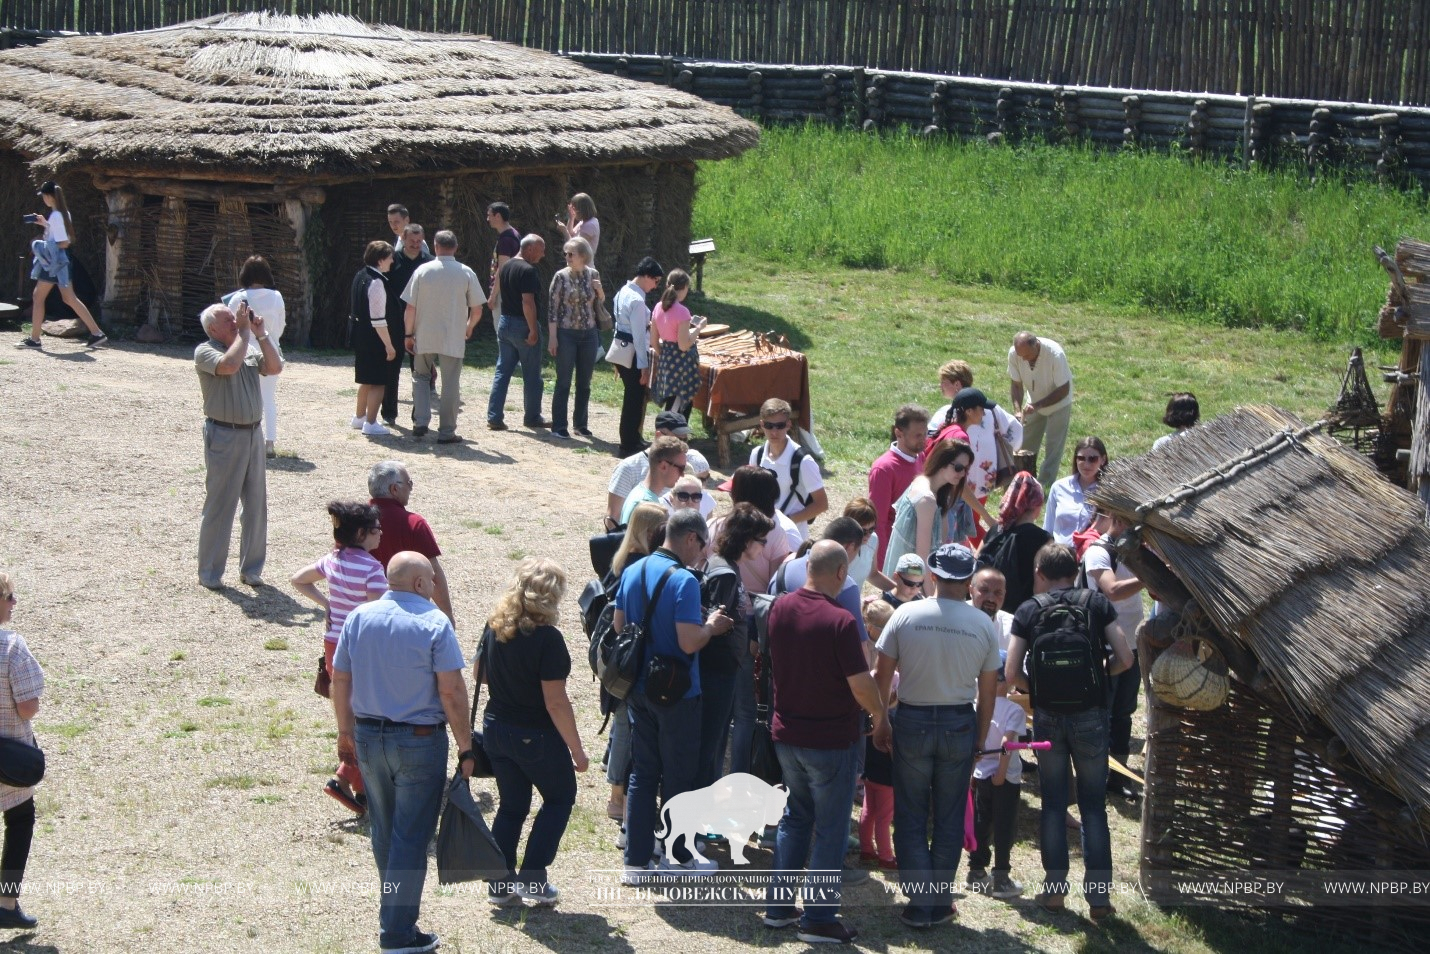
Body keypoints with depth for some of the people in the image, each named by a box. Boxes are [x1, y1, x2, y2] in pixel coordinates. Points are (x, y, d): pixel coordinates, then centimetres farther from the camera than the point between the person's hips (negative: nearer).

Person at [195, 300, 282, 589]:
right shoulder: (205, 352, -7)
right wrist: (244, 333, -17)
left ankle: (251, 568, 20)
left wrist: (262, 335, -5)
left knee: (256, 504, 9)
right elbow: (229, 365, -26)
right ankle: (210, 573, 7)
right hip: (224, 435, -6)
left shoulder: (248, 351, 13)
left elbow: (275, 367, 0)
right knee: (219, 505, -1)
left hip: (253, 433, 6)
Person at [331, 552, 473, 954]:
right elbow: (452, 691, -16)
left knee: (384, 833, 20)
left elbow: (340, 680, 7)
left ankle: (395, 911, 34)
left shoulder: (358, 618, 1)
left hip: (368, 737, 5)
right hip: (418, 740, -5)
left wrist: (345, 732, 19)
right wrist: (465, 747, -9)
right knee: (410, 838, 1)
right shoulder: (434, 623, -14)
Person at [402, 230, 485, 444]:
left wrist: (409, 334, 7)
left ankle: (420, 421, 6)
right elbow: (477, 310, -2)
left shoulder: (423, 271, -4)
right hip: (453, 339, -1)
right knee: (450, 384, 7)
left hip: (424, 338, 1)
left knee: (421, 376, 19)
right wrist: (468, 328, 17)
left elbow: (410, 308, -4)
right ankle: (446, 432, 9)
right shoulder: (466, 273, -4)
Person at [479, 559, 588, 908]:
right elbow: (555, 702, -22)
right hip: (536, 736, -6)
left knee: (511, 805, 18)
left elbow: (478, 670, 14)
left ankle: (501, 884, 18)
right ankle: (532, 878, 9)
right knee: (559, 799, 16)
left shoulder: (494, 628, -3)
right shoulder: (547, 638, -23)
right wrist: (576, 749, -14)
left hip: (496, 730, 6)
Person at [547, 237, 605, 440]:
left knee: (584, 383, 11)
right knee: (563, 382, -1)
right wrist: (552, 337, -13)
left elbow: (599, 304, 15)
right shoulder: (561, 277, -8)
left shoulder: (593, 275, 3)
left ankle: (580, 423, 23)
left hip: (589, 334, 4)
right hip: (566, 334, -4)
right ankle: (558, 427, 4)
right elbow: (552, 308, -9)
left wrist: (600, 291, -7)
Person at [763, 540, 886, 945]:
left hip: (786, 733, 6)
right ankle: (818, 919, 9)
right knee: (830, 829, 5)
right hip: (831, 739, -6)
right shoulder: (839, 621, -23)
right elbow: (861, 684, -20)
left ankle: (778, 905, 23)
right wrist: (879, 713, -2)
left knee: (795, 818, 21)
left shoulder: (781, 607, -2)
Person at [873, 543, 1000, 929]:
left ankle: (921, 904, 6)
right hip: (960, 724, 1)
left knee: (911, 819, 8)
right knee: (949, 819, 12)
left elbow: (882, 676, -5)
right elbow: (987, 691, 1)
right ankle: (940, 901, 17)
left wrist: (880, 724, 8)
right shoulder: (984, 625, -5)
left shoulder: (906, 615, -9)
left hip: (912, 723, -1)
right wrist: (980, 735, 14)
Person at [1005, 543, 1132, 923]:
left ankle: (1054, 888, 14)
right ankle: (1098, 895, 4)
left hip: (1048, 716, 1)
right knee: (1093, 806, 5)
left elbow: (1011, 672, -5)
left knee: (1052, 803, 11)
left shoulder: (1028, 611, 0)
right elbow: (1124, 658, -5)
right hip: (1090, 715, 0)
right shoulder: (1097, 603, 0)